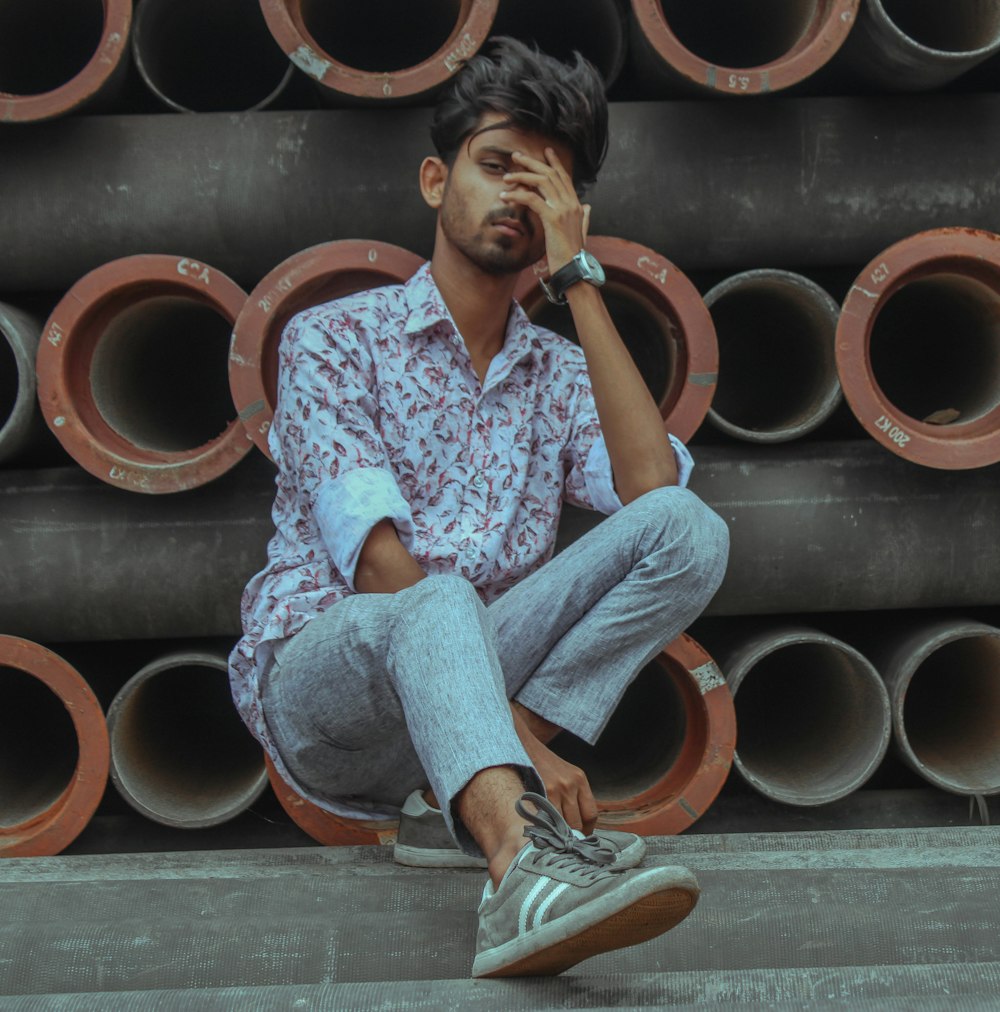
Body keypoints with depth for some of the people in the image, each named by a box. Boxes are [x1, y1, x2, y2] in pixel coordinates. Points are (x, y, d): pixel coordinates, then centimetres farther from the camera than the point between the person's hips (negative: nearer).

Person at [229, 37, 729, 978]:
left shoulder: (561, 374, 16)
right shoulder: (333, 336, 1)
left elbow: (654, 490, -8)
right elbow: (378, 556, -14)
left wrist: (577, 275, -6)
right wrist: (520, 732, -26)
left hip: (472, 671, 4)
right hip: (315, 677, -4)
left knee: (689, 530, -16)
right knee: (442, 602, -39)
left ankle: (463, 798, -24)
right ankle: (521, 878, -63)